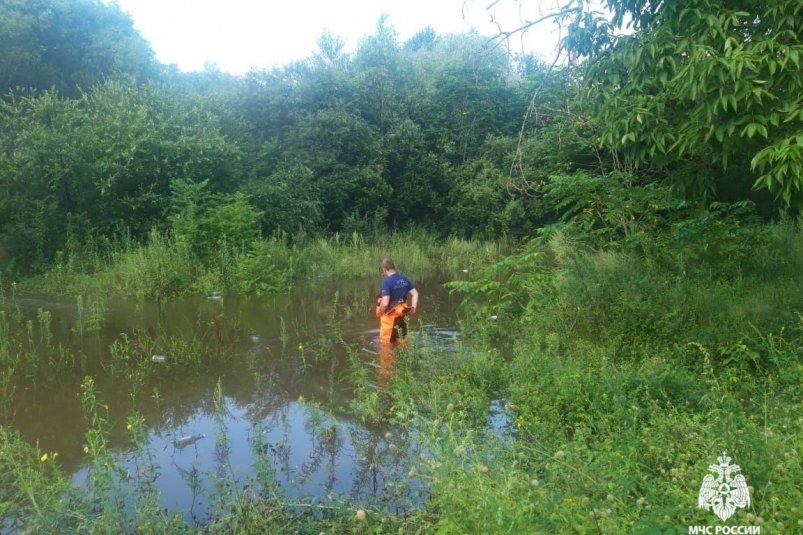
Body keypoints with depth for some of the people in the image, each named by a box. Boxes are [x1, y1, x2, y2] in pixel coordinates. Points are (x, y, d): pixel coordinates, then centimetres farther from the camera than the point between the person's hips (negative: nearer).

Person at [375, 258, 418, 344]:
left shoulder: (387, 281, -23)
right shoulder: (404, 279, -2)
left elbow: (385, 303, -27)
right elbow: (415, 293, -1)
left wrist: (379, 312, -10)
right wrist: (414, 307, 4)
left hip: (390, 315, -6)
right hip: (402, 314, 6)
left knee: (386, 341, 11)